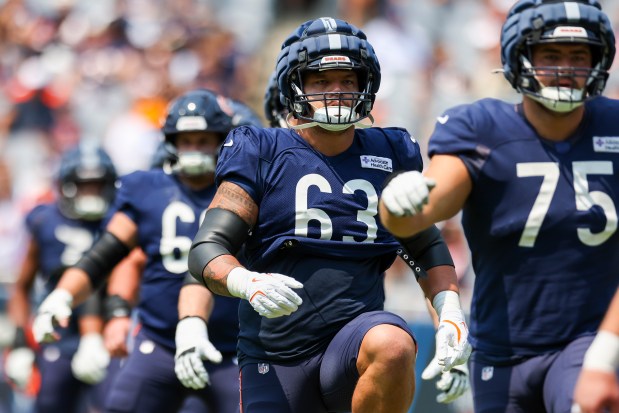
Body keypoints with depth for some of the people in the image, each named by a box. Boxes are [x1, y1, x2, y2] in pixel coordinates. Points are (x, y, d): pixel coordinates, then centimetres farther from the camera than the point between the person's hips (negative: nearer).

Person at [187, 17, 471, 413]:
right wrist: (249, 283, -28)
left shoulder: (389, 155, 9)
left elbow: (426, 246, 22)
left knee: (394, 347, -34)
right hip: (276, 359, -1)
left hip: (356, 331, 1)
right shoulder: (261, 153, 0)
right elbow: (208, 249, -6)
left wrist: (450, 314, 6)